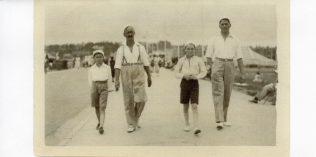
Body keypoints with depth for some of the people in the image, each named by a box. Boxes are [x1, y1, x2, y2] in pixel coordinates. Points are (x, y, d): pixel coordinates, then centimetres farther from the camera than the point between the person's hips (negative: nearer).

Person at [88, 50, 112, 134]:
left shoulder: (107, 68, 0)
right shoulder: (91, 69, 2)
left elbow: (108, 80, 8)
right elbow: (90, 81, 4)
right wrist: (92, 91, 2)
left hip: (104, 88, -2)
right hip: (95, 87, 2)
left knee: (102, 108, -12)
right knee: (97, 107, 15)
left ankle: (101, 126, -18)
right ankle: (99, 122, 37)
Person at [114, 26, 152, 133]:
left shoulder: (140, 48, 5)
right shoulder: (121, 49, 3)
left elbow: (146, 63, 9)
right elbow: (117, 66, -4)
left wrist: (149, 77, 9)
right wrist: (116, 80, -14)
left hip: (139, 76, 0)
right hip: (126, 77, 0)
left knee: (141, 99, -12)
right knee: (129, 101, 1)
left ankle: (136, 117, 15)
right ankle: (131, 125, 11)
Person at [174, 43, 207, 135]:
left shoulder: (198, 60, 0)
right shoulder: (182, 60, 3)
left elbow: (204, 71, 4)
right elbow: (176, 72, 6)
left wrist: (196, 76, -14)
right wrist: (184, 76, -13)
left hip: (194, 83, -2)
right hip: (184, 82, 2)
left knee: (194, 106, -12)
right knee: (185, 106, 11)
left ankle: (196, 127, -16)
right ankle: (187, 124, 30)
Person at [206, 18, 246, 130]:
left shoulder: (235, 40, 12)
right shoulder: (214, 40, 10)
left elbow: (239, 57, 9)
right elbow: (208, 56, 10)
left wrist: (242, 73, 1)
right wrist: (212, 68, -5)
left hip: (229, 66, 2)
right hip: (217, 65, -2)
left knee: (227, 93, 7)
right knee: (218, 92, -13)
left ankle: (224, 119, 21)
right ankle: (219, 121, -19)